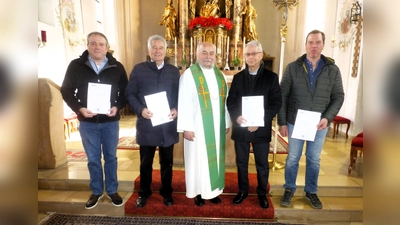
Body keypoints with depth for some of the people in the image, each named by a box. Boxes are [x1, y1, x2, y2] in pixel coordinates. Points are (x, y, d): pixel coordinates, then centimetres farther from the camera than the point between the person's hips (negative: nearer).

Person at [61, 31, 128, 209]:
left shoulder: (117, 67, -1)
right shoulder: (76, 66, -1)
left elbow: (125, 91, 3)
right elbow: (66, 91, 2)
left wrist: (117, 107, -14)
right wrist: (79, 108, -13)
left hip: (110, 121, 0)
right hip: (87, 122, 0)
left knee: (111, 157, 12)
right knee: (93, 159, 12)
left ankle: (112, 191, 28)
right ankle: (96, 192, 29)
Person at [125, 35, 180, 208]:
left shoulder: (174, 71, 8)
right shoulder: (138, 69, 3)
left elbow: (180, 95, 8)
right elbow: (130, 93, -1)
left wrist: (176, 109, -11)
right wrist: (140, 109, -17)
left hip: (168, 125, 2)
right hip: (147, 125, -1)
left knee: (167, 162, 14)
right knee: (145, 163, 13)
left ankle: (167, 193, 32)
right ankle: (144, 193, 32)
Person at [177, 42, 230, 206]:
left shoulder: (220, 75, 10)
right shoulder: (189, 75, -8)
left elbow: (225, 100, 11)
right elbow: (184, 103, -12)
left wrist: (226, 123, 9)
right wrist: (186, 127, -16)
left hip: (217, 126, 5)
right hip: (197, 127, -5)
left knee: (215, 157, 13)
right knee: (198, 158, 6)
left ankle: (213, 189, 29)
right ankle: (198, 192, 23)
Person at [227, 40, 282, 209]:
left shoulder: (271, 77, -1)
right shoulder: (238, 77, 6)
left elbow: (276, 102, -6)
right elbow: (230, 101, 3)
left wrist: (262, 121, -18)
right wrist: (236, 116, -16)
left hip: (261, 128, -2)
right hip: (241, 127, 2)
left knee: (262, 164, 11)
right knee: (241, 162, 14)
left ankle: (262, 193, 31)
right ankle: (243, 191, 33)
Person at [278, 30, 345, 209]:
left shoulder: (333, 70, -1)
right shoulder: (293, 68, -5)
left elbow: (338, 97, 3)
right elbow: (282, 96, -5)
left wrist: (328, 118, -13)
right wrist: (282, 122, -8)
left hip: (320, 124, 2)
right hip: (295, 122, -1)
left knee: (314, 159, 14)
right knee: (293, 158, 10)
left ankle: (311, 191, 33)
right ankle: (289, 189, 29)